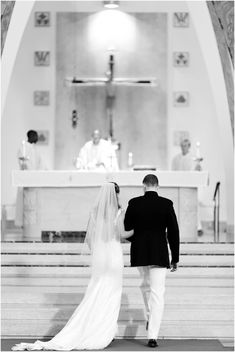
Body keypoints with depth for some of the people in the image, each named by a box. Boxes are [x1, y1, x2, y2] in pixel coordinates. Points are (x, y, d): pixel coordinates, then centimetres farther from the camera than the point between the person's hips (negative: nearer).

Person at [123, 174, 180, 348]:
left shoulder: (134, 203, -3)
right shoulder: (167, 204, -5)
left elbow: (126, 231, 1)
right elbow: (173, 232, -4)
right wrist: (175, 258, 3)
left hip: (139, 253, 2)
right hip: (159, 254, -2)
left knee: (146, 284, 29)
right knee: (157, 293, -2)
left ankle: (150, 317, 36)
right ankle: (153, 336, -7)